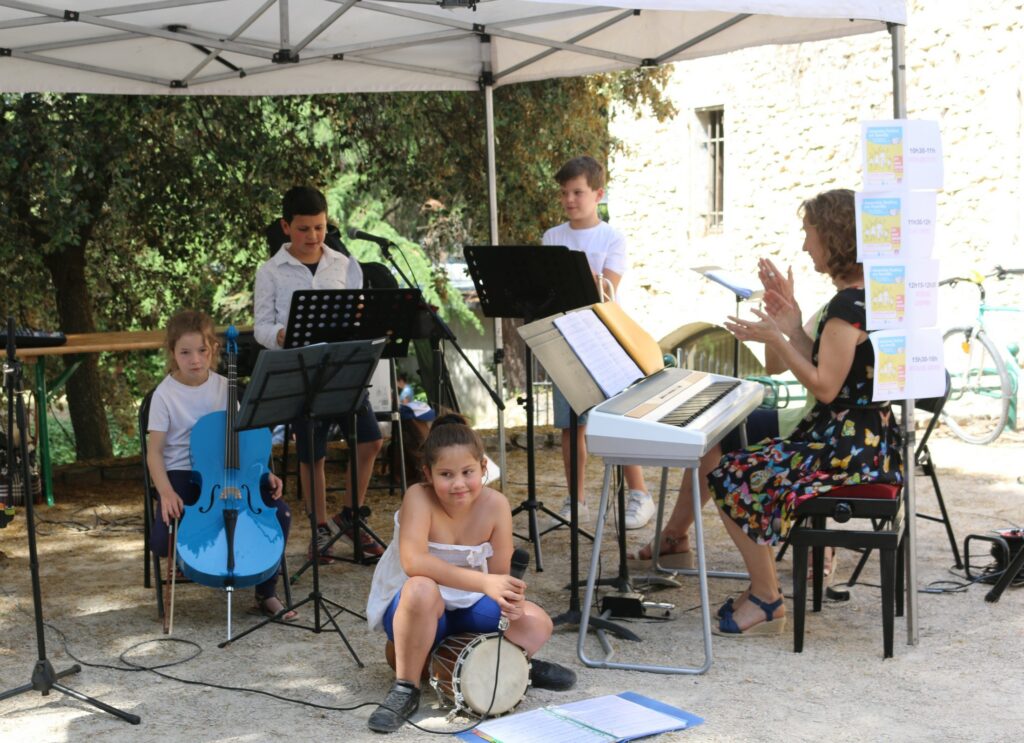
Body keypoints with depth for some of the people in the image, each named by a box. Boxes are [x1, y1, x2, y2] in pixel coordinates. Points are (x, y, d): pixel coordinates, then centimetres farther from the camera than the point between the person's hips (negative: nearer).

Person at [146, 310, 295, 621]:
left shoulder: (223, 387, 3)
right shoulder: (165, 394, -7)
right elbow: (154, 451, -9)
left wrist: (264, 472, -4)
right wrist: (166, 493, -24)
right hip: (182, 475, -3)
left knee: (279, 511, -18)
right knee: (162, 540, -29)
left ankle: (266, 593, -2)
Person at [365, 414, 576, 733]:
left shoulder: (495, 505, -15)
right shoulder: (419, 498, -26)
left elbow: (499, 574, -11)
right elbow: (413, 562, -41)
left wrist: (511, 599, -35)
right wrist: (483, 582, -47)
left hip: (465, 608, 4)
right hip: (407, 608, -4)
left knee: (537, 624, -16)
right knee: (422, 589, -39)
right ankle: (405, 689, -19)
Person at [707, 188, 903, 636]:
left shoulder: (849, 304, -20)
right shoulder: (862, 296, 12)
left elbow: (824, 387, -22)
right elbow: (822, 368, 12)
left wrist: (775, 338, -17)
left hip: (848, 447, -10)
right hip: (857, 437, 10)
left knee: (731, 478, -9)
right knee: (742, 464, 15)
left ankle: (767, 602, 3)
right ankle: (762, 589, 18)